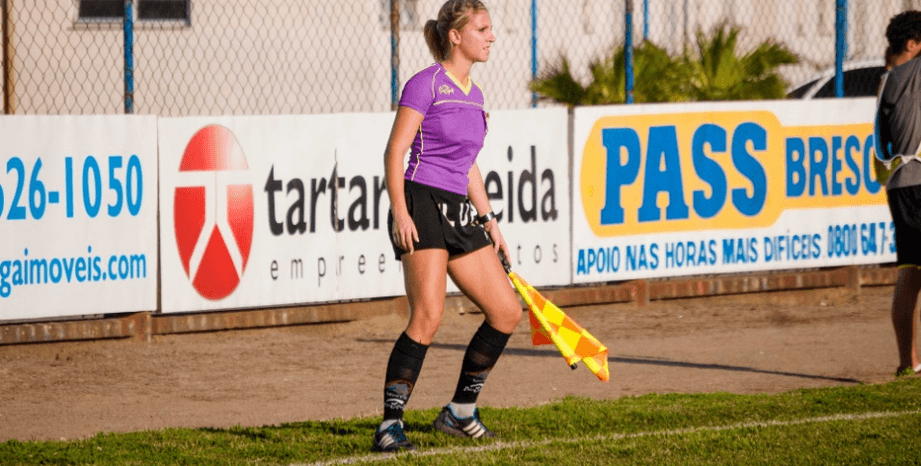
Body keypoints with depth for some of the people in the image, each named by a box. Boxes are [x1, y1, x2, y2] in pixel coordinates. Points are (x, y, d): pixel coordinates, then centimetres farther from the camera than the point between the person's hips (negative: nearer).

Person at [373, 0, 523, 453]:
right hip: (422, 206, -8)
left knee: (507, 312, 5)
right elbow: (395, 151, -11)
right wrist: (400, 212, -21)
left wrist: (489, 221, 22)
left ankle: (460, 412, 18)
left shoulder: (473, 93, 18)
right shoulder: (426, 84, -7)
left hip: (459, 213, 8)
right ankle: (390, 426, -16)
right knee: (428, 316, -20)